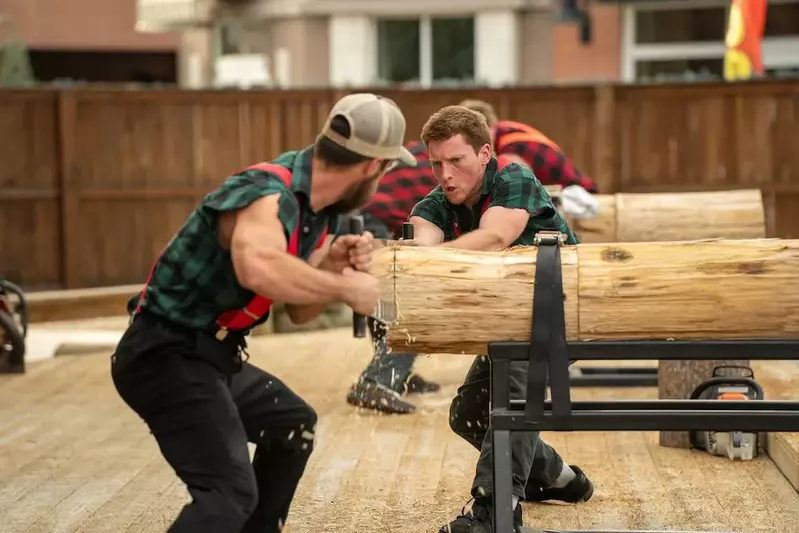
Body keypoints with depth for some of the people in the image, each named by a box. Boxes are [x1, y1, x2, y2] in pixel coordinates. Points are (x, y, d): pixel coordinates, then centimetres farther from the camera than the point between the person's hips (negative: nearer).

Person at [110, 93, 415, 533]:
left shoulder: (318, 207, 6)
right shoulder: (269, 196, -24)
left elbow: (299, 310, 13)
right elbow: (259, 268, -47)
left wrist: (335, 264, -7)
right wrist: (345, 286, -33)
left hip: (211, 357, 10)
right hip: (165, 356, -10)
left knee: (294, 424, 27)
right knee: (230, 492, -24)